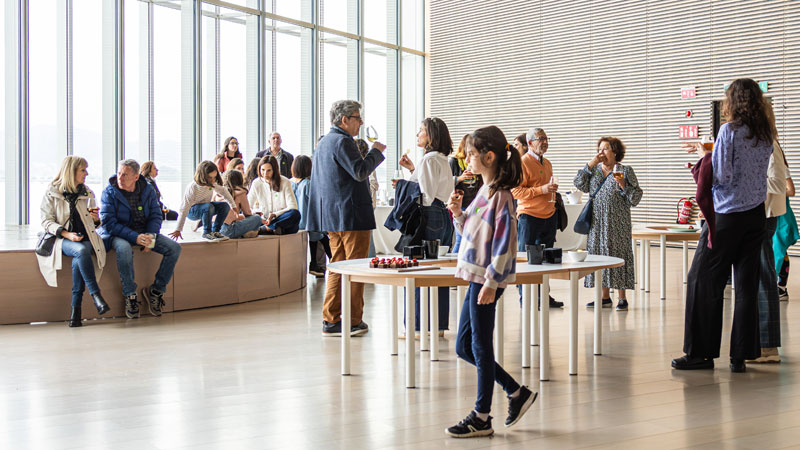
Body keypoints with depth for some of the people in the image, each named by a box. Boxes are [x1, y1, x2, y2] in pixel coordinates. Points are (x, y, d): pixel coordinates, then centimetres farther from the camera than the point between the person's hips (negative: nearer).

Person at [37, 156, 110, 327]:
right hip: (63, 239, -2)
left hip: (86, 238, 3)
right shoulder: (52, 193, 3)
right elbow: (46, 221, -2)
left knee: (78, 260, -33)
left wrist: (96, 218, -3)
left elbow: (94, 223, 22)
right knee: (81, 251, -38)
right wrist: (66, 234, -17)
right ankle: (96, 295, -36)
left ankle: (76, 308, -30)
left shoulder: (87, 193, 15)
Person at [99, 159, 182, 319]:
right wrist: (135, 237, -27)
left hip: (144, 232, 4)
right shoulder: (109, 192, -9)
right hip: (118, 234, -4)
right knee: (124, 249, -40)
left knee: (174, 248, -16)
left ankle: (156, 290, -5)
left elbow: (156, 216, 5)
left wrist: (151, 236, -16)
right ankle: (130, 295, -23)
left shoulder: (148, 190, 2)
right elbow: (108, 223, -15)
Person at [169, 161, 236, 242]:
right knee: (209, 207, -36)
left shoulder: (212, 183, -14)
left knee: (225, 206, -16)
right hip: (192, 211, -7)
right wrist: (178, 230, -30)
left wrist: (233, 206, 2)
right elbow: (184, 209, -30)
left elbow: (223, 191, 6)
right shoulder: (192, 188, -31)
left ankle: (215, 231, -2)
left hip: (204, 208, 7)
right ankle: (207, 233, -18)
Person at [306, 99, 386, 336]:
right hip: (351, 216, -10)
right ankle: (353, 321, 2)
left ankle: (331, 321, 13)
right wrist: (376, 152, -9)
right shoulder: (342, 141, -14)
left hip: (332, 217, 10)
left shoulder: (324, 142, 18)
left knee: (337, 267, 12)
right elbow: (360, 171, -22)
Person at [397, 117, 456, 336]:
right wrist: (412, 170, 18)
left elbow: (426, 196, -17)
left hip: (430, 217, -10)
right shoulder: (442, 159, 17)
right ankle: (438, 324, 16)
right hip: (443, 215, 10)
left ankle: (420, 326, -2)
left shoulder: (429, 159, -13)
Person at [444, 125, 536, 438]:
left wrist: (491, 282, -21)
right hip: (475, 276, 10)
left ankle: (481, 418, 11)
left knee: (480, 347, -1)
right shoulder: (483, 191, 13)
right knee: (464, 346, 13)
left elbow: (504, 242, -19)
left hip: (488, 279, -10)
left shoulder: (501, 195, -15)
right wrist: (457, 212, 5)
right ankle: (518, 393, 23)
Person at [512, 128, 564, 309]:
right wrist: (541, 190, -23)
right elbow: (516, 191, -17)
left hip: (549, 215, 8)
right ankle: (525, 298, 4)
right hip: (529, 216, -8)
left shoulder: (547, 163, 17)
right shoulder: (523, 162, -9)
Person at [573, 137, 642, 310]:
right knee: (599, 254, 5)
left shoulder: (626, 171, -1)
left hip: (617, 223, -4)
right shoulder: (595, 170, 12)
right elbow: (579, 183, -2)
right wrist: (591, 164, -6)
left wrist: (623, 184, -19)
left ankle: (622, 298, 3)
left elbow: (635, 197, -4)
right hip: (597, 222, 5)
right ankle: (605, 297, 14)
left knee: (618, 254, -4)